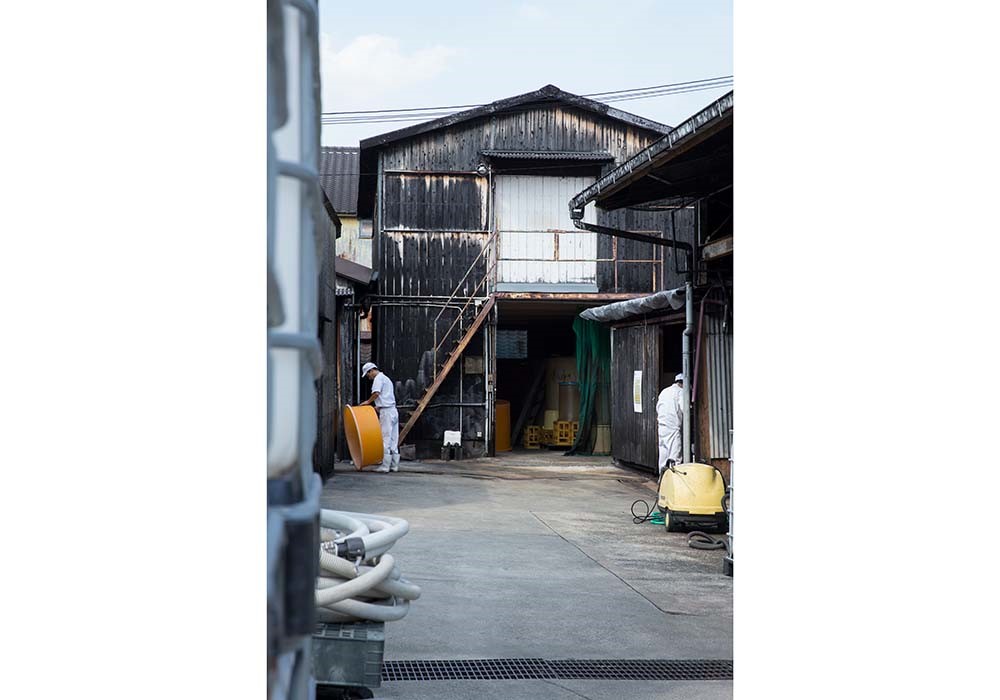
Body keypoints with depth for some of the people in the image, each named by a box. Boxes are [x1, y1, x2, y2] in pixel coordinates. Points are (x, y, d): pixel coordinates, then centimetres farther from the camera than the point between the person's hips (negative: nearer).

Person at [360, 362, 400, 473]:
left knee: (385, 439, -7)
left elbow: (376, 393, -20)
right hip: (393, 410, 9)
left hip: (386, 412, -9)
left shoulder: (378, 378, -5)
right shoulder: (386, 378, 25)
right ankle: (394, 465, 10)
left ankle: (385, 466, -7)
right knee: (393, 440, 9)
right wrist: (377, 407, 19)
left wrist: (368, 401, -6)